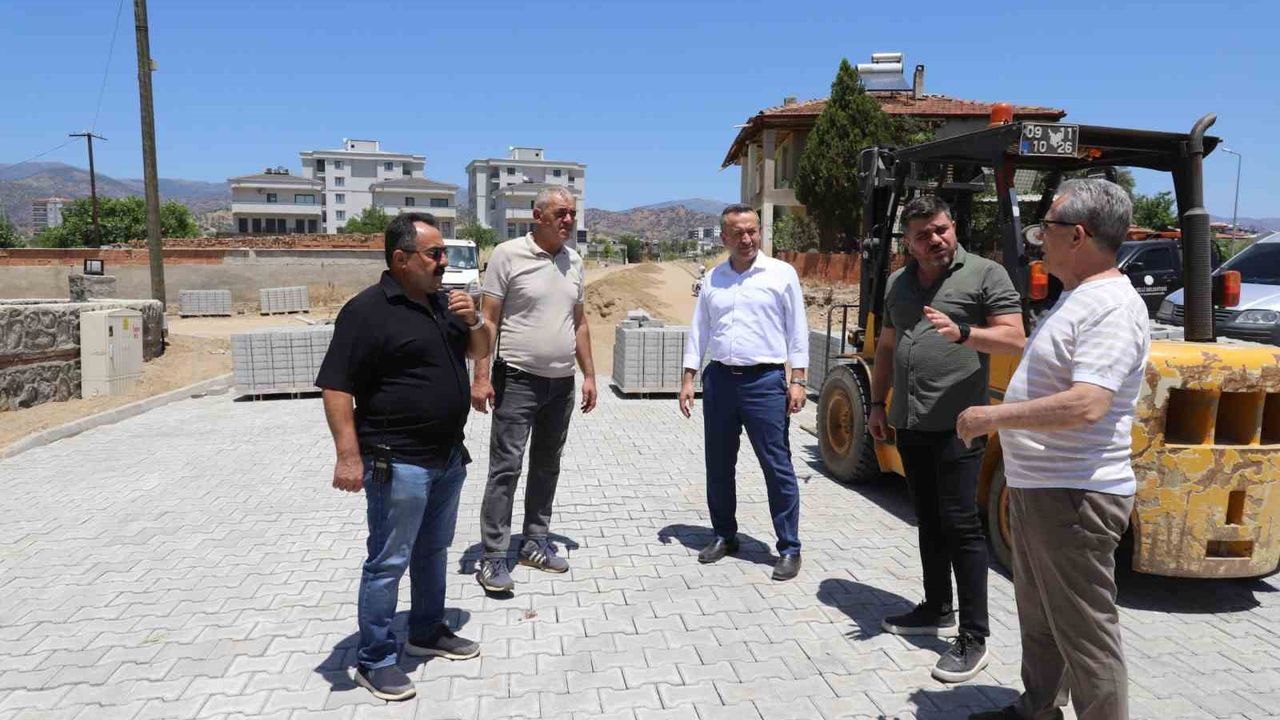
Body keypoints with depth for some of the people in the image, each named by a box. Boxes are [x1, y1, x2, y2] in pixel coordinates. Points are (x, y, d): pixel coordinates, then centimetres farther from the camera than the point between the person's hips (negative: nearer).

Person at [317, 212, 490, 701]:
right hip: (398, 464, -8)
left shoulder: (442, 302, 9)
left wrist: (473, 320, -3)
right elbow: (336, 387, -18)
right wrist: (349, 455, -24)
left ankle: (428, 632, 37)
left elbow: (479, 352, 18)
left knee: (433, 551, 20)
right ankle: (375, 661, 16)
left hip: (448, 457, 8)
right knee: (388, 562, 2)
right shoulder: (368, 310, -15)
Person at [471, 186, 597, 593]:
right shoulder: (508, 255, -8)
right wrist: (481, 377, -15)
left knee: (547, 466, 13)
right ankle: (493, 557, 3)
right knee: (506, 467, -5)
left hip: (562, 383, 6)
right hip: (517, 380, -6)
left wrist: (589, 375, 12)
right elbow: (489, 320, -9)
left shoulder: (573, 262, 10)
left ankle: (535, 543, 26)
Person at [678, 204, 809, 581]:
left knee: (777, 466, -1)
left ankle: (789, 548, 8)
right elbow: (699, 330, 12)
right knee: (718, 465, 12)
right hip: (719, 379, 4)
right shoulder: (712, 279, 10)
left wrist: (798, 381, -7)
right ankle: (724, 536, 27)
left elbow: (797, 329, -1)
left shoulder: (781, 274, -1)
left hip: (764, 381, -4)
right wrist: (688, 379, 7)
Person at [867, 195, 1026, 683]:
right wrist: (877, 403, 15)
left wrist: (962, 333, -26)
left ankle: (974, 637, 3)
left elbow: (1014, 339, -10)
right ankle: (937, 610, 29)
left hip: (957, 423, -6)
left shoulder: (985, 274, -4)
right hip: (909, 423, 7)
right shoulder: (898, 283, 15)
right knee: (929, 521, 16)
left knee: (960, 524, -5)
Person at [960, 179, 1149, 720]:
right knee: (1039, 618, 23)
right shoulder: (1077, 298, 13)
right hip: (1037, 488, 11)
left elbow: (1086, 405, -31)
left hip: (1074, 498, -11)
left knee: (1084, 634, 1)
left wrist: (994, 417, -23)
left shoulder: (1111, 307, -20)